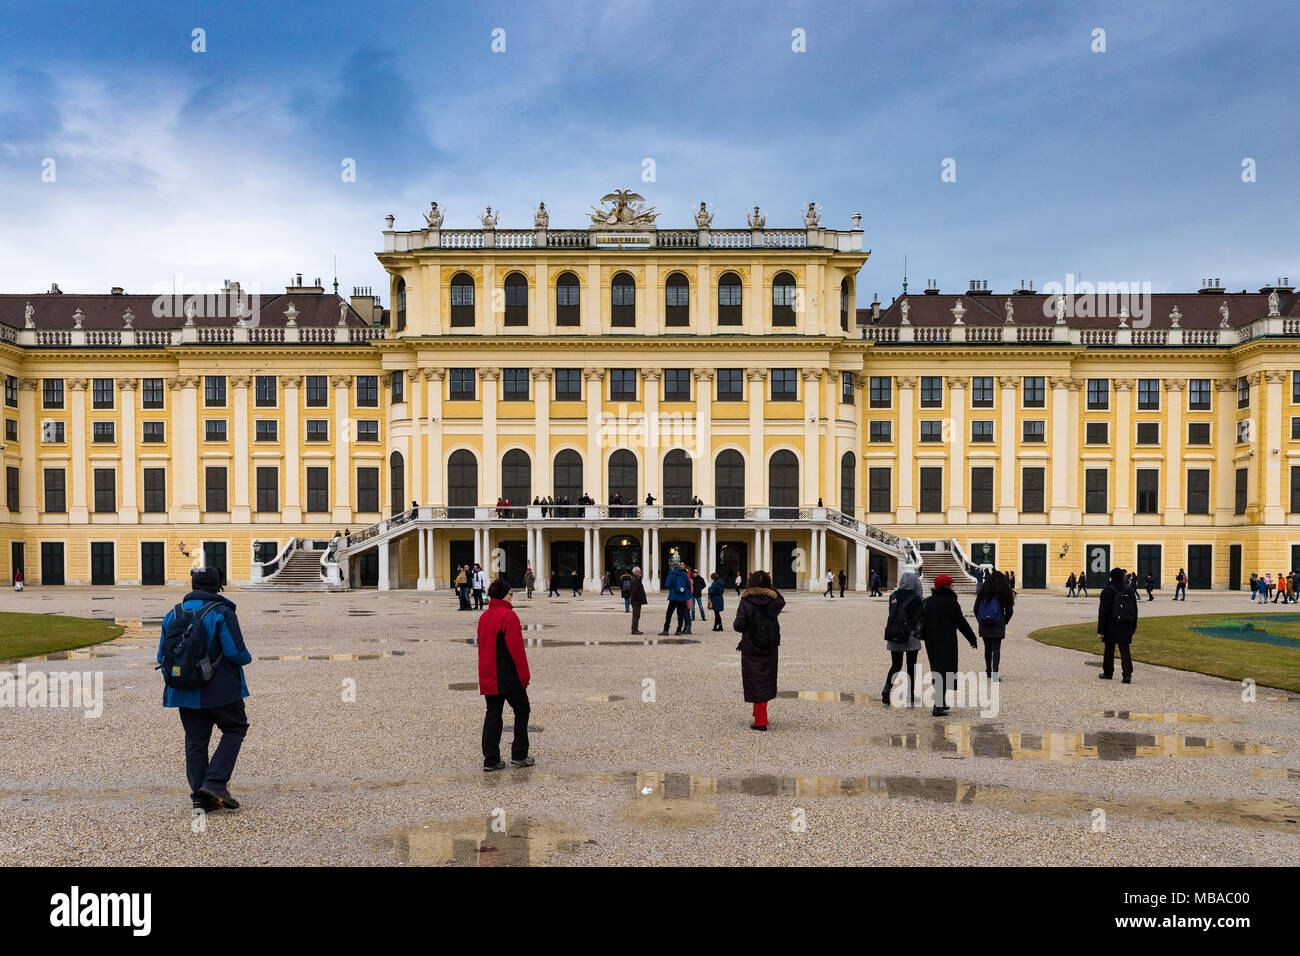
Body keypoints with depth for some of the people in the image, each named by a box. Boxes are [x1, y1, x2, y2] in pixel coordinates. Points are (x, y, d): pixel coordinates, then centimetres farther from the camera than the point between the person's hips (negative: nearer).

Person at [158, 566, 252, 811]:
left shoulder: (173, 614, 6)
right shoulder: (222, 613, -11)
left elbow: (162, 657, 8)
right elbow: (236, 652, -17)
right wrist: (247, 658, 4)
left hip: (185, 693, 5)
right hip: (220, 690, -5)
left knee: (195, 741, 12)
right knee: (235, 729, 11)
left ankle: (200, 796, 10)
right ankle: (215, 782, -2)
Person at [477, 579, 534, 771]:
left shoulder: (483, 617, 10)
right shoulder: (508, 616, -14)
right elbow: (516, 649, -16)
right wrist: (524, 676, -10)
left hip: (488, 677, 7)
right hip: (509, 677, -7)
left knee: (493, 714, 10)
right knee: (521, 711, 8)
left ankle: (490, 760, 9)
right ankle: (519, 755, 11)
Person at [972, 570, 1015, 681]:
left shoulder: (983, 590, 0)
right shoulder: (1005, 592, -4)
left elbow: (975, 609, 3)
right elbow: (1009, 610, -2)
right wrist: (1004, 622, 14)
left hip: (984, 624, 2)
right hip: (998, 625, -2)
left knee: (987, 648, 15)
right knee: (996, 649, -2)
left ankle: (988, 671, 27)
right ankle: (995, 673, -12)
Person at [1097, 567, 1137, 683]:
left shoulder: (1107, 591, -10)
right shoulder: (1129, 590, 5)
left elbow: (1103, 612, -12)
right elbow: (1135, 610, 11)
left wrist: (1100, 631, -9)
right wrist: (1134, 627, 19)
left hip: (1111, 627, -3)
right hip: (1126, 627, 3)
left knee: (1109, 650, 10)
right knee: (1125, 650, 3)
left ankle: (1108, 672, 21)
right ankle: (1127, 674, -9)